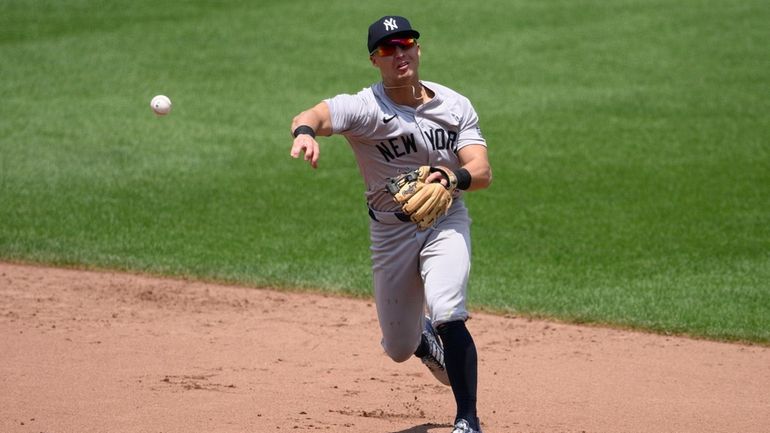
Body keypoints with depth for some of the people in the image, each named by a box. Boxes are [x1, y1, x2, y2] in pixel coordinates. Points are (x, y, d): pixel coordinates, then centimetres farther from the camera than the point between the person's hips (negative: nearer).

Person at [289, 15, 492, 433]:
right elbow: (313, 115, -37)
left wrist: (455, 177, -39)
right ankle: (423, 336, 51)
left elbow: (483, 171, -16)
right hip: (390, 231, 0)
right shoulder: (365, 108, -17)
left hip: (445, 221, 0)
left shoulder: (455, 106, -7)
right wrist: (304, 132, -62)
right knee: (399, 348, 11)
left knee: (446, 314, -25)